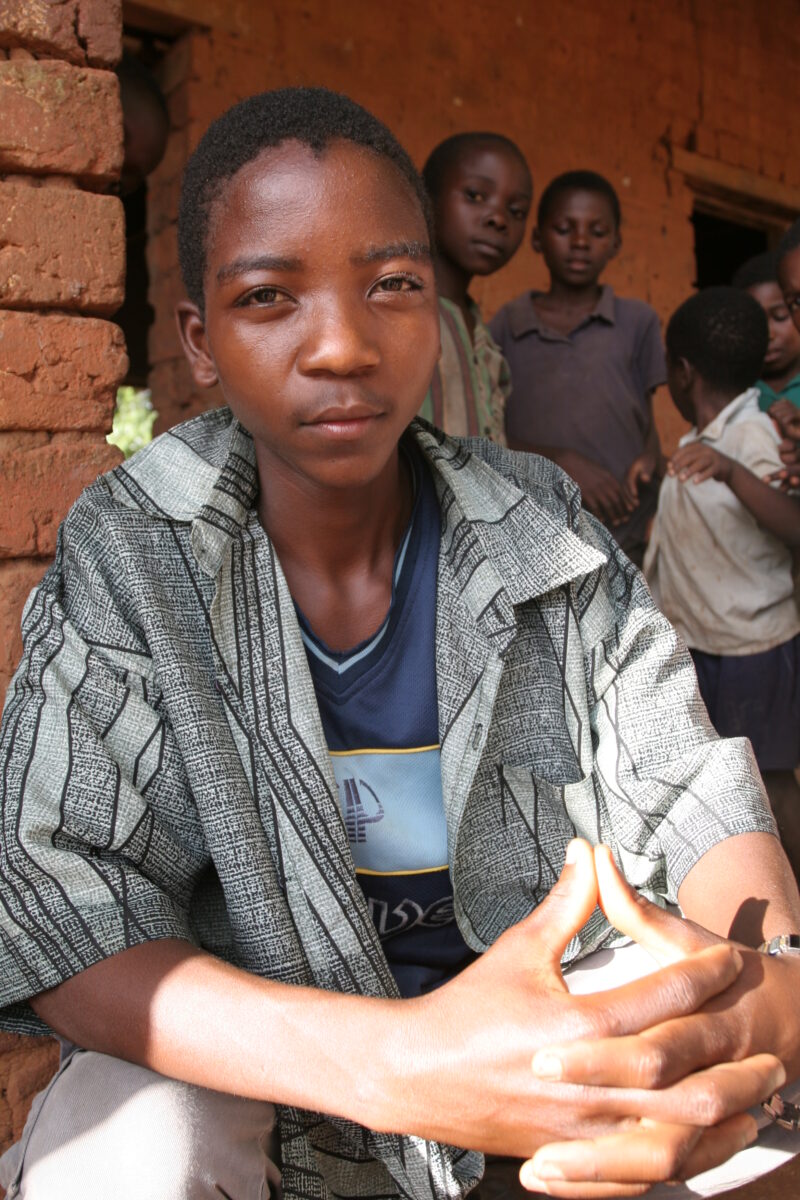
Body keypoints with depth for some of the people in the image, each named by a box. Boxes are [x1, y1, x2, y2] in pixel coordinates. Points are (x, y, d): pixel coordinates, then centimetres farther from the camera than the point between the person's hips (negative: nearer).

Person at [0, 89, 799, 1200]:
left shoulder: (541, 534, -8)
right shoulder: (125, 556, -15)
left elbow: (690, 789, -9)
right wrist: (398, 1062, -39)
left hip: (544, 1023, 4)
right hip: (255, 1053, -2)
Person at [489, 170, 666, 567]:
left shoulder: (638, 322, 12)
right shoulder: (505, 327, 9)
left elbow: (648, 420, 15)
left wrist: (649, 460, -8)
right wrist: (561, 461, -12)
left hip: (625, 537, 1)